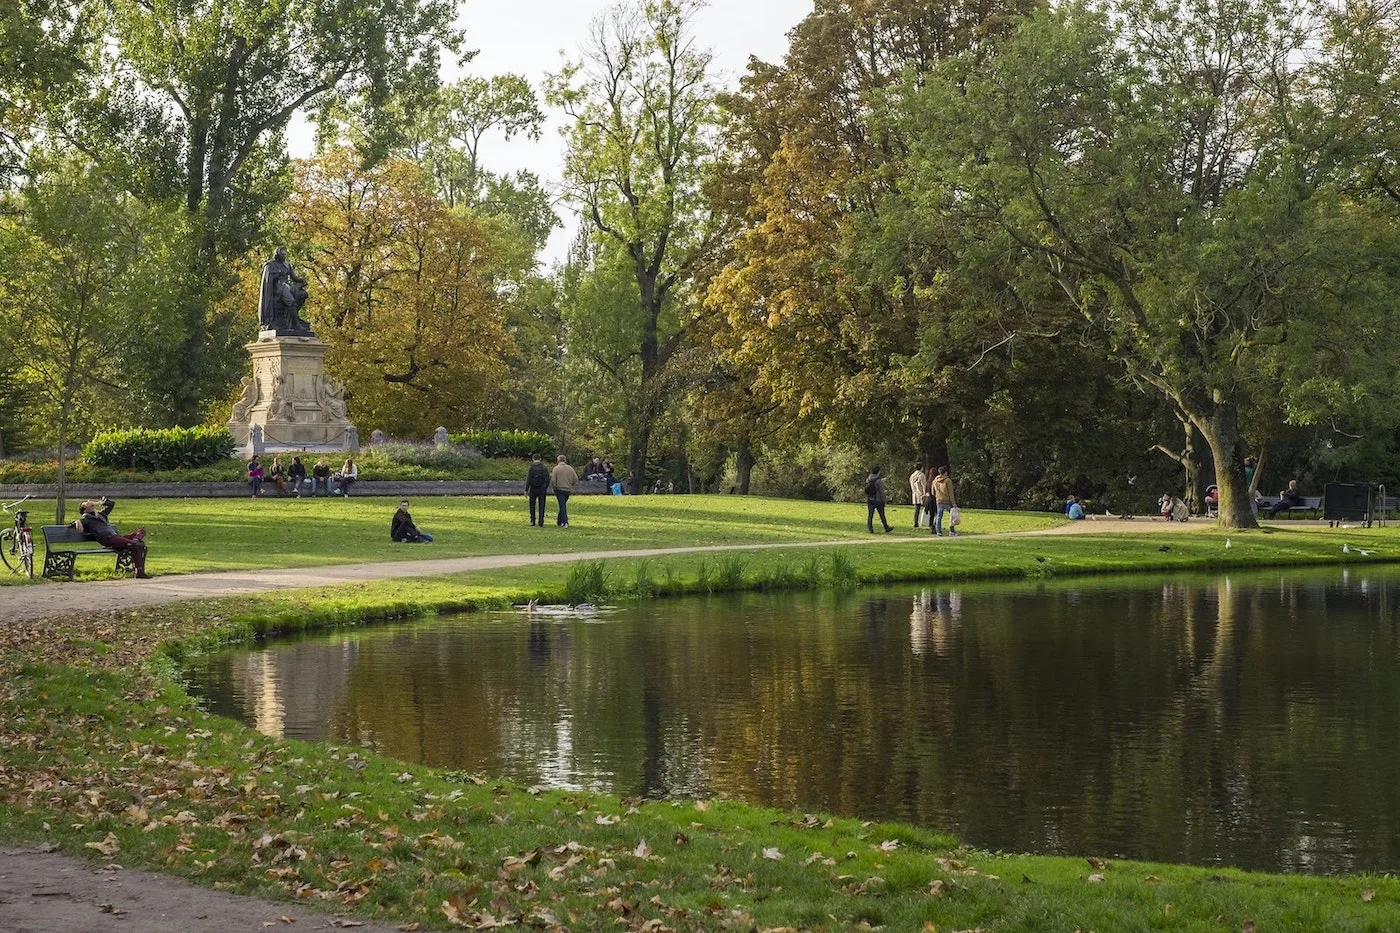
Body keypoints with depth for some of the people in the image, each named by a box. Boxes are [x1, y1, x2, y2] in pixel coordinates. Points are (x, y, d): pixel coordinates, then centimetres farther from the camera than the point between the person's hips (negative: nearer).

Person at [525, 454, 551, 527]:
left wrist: (526, 490, -4)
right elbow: (548, 479, 4)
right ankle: (541, 523, 1)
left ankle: (532, 522, 10)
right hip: (542, 490, 2)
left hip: (533, 489, -2)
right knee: (541, 506, 4)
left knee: (532, 506, 11)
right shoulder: (545, 468, 2)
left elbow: (528, 479, -9)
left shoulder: (531, 468, -7)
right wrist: (546, 488, 16)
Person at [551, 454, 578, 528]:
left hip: (559, 489, -4)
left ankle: (565, 522, -11)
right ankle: (559, 521, 27)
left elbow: (553, 480, -16)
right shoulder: (570, 468, 1)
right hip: (568, 489, 4)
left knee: (562, 505, -3)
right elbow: (576, 479, 1)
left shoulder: (556, 468, -11)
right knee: (563, 505, 18)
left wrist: (554, 487, 1)